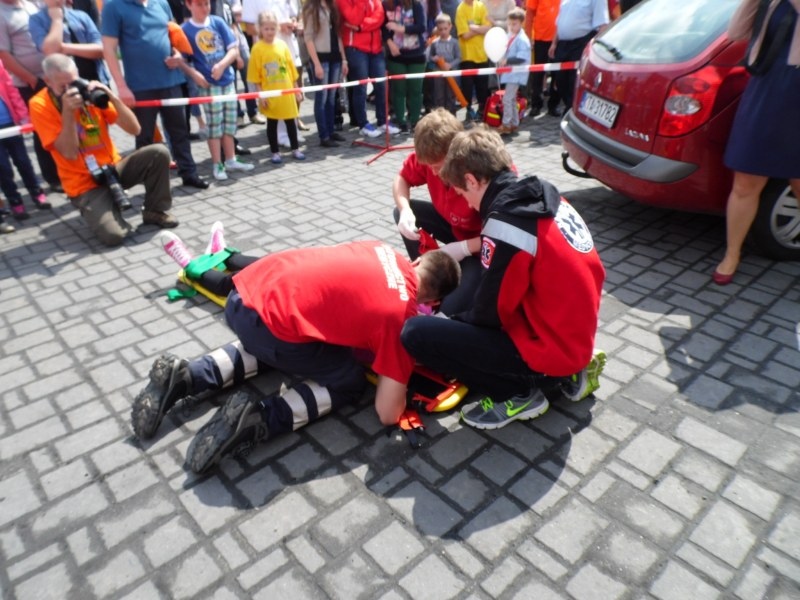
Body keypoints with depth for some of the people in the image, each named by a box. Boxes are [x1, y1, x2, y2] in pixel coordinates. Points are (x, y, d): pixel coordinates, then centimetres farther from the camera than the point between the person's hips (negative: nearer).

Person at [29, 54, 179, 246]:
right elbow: (70, 153, -19)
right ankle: (98, 212, 11)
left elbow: (134, 129, -8)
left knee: (159, 152, -23)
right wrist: (67, 112, -27)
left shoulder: (90, 92, -1)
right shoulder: (40, 105, -10)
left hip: (113, 168, 4)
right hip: (85, 184, -4)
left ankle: (156, 211, -3)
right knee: (113, 235, -28)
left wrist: (112, 97, -21)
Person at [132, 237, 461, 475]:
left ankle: (183, 376, 22)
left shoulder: (385, 252, 16)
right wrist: (398, 370, 17)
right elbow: (388, 414, -2)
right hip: (270, 320, -7)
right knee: (350, 382, 13)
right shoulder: (401, 316, -3)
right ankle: (257, 418, -5)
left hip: (247, 290, 8)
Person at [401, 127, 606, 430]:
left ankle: (519, 394, 2)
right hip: (574, 337, 9)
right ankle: (566, 373, 17)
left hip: (549, 348, -8)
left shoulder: (506, 224, -23)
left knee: (415, 333, -13)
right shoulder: (545, 198, 2)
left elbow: (489, 313, -14)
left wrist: (454, 320, 7)